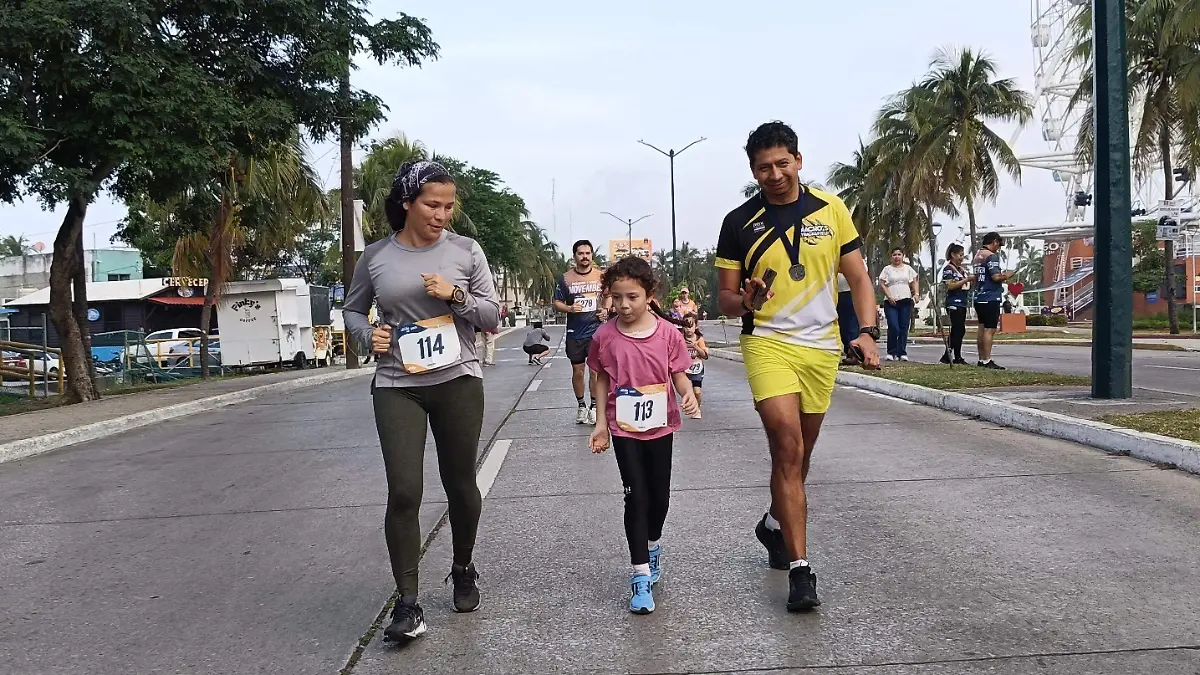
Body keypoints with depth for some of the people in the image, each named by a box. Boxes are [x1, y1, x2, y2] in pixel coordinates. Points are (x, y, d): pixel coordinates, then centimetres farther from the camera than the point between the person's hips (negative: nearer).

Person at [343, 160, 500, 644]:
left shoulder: (466, 250, 0)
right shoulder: (376, 257, 1)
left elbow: (492, 316, 2)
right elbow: (352, 310, 15)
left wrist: (456, 295, -15)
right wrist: (368, 334, -7)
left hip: (458, 381, 1)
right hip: (397, 386, 0)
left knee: (460, 484, 12)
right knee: (403, 492, -9)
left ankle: (463, 570, 37)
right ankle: (408, 604, 2)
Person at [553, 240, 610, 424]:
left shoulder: (601, 276, 4)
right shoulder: (566, 278, 1)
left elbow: (609, 296, 17)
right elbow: (557, 303, 5)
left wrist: (606, 309, -3)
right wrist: (569, 308, -15)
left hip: (596, 329, 0)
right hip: (574, 332, 1)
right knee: (577, 370, 8)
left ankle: (594, 406, 9)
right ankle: (581, 405, 23)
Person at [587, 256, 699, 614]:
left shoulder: (667, 333, -9)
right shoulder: (605, 336, -7)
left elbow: (678, 374, -1)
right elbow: (602, 379, 4)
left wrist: (689, 395, -22)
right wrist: (601, 422, 2)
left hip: (660, 426, 1)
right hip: (624, 429, -1)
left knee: (660, 495, 14)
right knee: (637, 497, -4)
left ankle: (653, 544, 44)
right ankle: (641, 574, 4)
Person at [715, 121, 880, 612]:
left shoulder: (831, 209, 3)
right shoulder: (739, 223, -2)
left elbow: (858, 277, 7)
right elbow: (724, 300, 2)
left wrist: (867, 331, -7)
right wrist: (745, 301, -21)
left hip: (823, 346, 3)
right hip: (768, 342, -3)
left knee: (800, 453, 14)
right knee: (788, 448, -16)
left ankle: (774, 524, 41)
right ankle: (800, 568, -10)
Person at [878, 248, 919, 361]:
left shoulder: (908, 269, 15)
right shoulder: (887, 269, 7)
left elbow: (915, 282, 14)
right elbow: (882, 284, 1)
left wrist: (916, 293, -4)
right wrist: (889, 297, -11)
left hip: (906, 301, 3)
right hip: (891, 302, -3)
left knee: (904, 328, 2)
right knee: (893, 328, -12)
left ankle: (902, 353, 9)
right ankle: (891, 352, 1)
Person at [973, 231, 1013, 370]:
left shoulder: (977, 256, 16)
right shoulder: (991, 256, -13)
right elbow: (996, 277, -21)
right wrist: (1006, 276, -1)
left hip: (979, 297, 9)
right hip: (991, 298, -9)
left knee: (982, 328, 12)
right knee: (990, 329, -8)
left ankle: (981, 360, 16)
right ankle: (987, 361, -8)